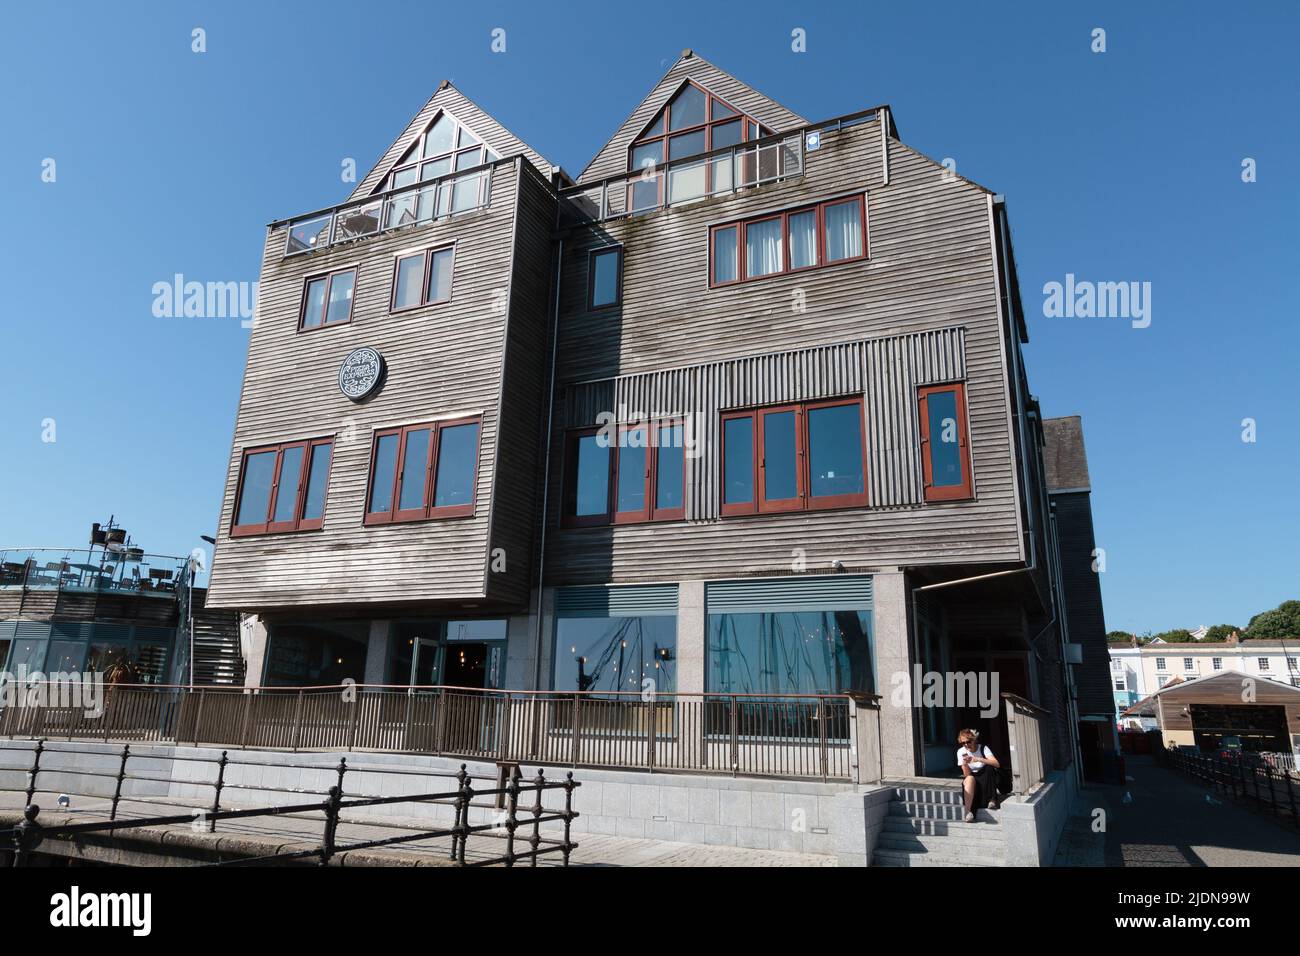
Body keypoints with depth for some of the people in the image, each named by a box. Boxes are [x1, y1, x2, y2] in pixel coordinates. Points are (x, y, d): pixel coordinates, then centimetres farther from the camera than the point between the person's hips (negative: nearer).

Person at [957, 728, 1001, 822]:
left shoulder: (983, 749, -11)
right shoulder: (961, 752, -7)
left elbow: (997, 764, -26)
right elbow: (967, 774, -10)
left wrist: (978, 759, -36)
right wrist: (965, 764, -31)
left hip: (985, 778, 0)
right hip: (971, 780, 0)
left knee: (989, 768, -31)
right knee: (970, 779, -35)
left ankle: (991, 799, -20)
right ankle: (968, 812, -42)